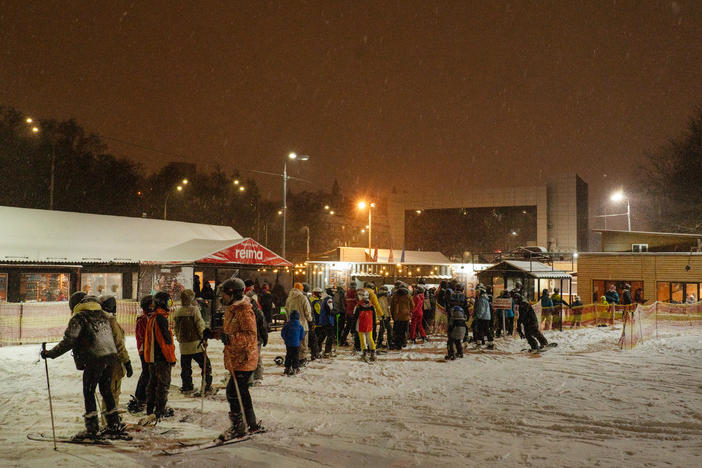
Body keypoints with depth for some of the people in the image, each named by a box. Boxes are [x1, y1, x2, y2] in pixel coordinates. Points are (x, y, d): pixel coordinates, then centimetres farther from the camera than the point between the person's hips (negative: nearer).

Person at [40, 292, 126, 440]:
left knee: (88, 392, 3)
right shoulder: (103, 314, 17)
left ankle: (92, 429, 2)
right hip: (111, 355, 7)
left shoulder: (78, 318, -5)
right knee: (106, 390, 17)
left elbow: (68, 341, -9)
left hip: (95, 358, -7)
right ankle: (115, 425, 20)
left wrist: (50, 353, 0)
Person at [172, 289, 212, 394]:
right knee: (206, 365, 5)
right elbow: (200, 325, -12)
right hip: (195, 344, -5)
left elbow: (175, 328, 15)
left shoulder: (176, 312, 6)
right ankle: (206, 386, 4)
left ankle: (186, 387, 20)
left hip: (183, 346, 5)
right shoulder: (194, 310, -12)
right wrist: (204, 337, -1)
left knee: (185, 367, 15)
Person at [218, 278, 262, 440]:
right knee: (241, 392, 16)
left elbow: (250, 335, -25)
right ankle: (253, 425, 27)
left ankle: (238, 425, 3)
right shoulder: (231, 310, 15)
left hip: (244, 360, -10)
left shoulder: (244, 311, -16)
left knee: (234, 392, -9)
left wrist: (231, 338, -35)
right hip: (235, 359, 10)